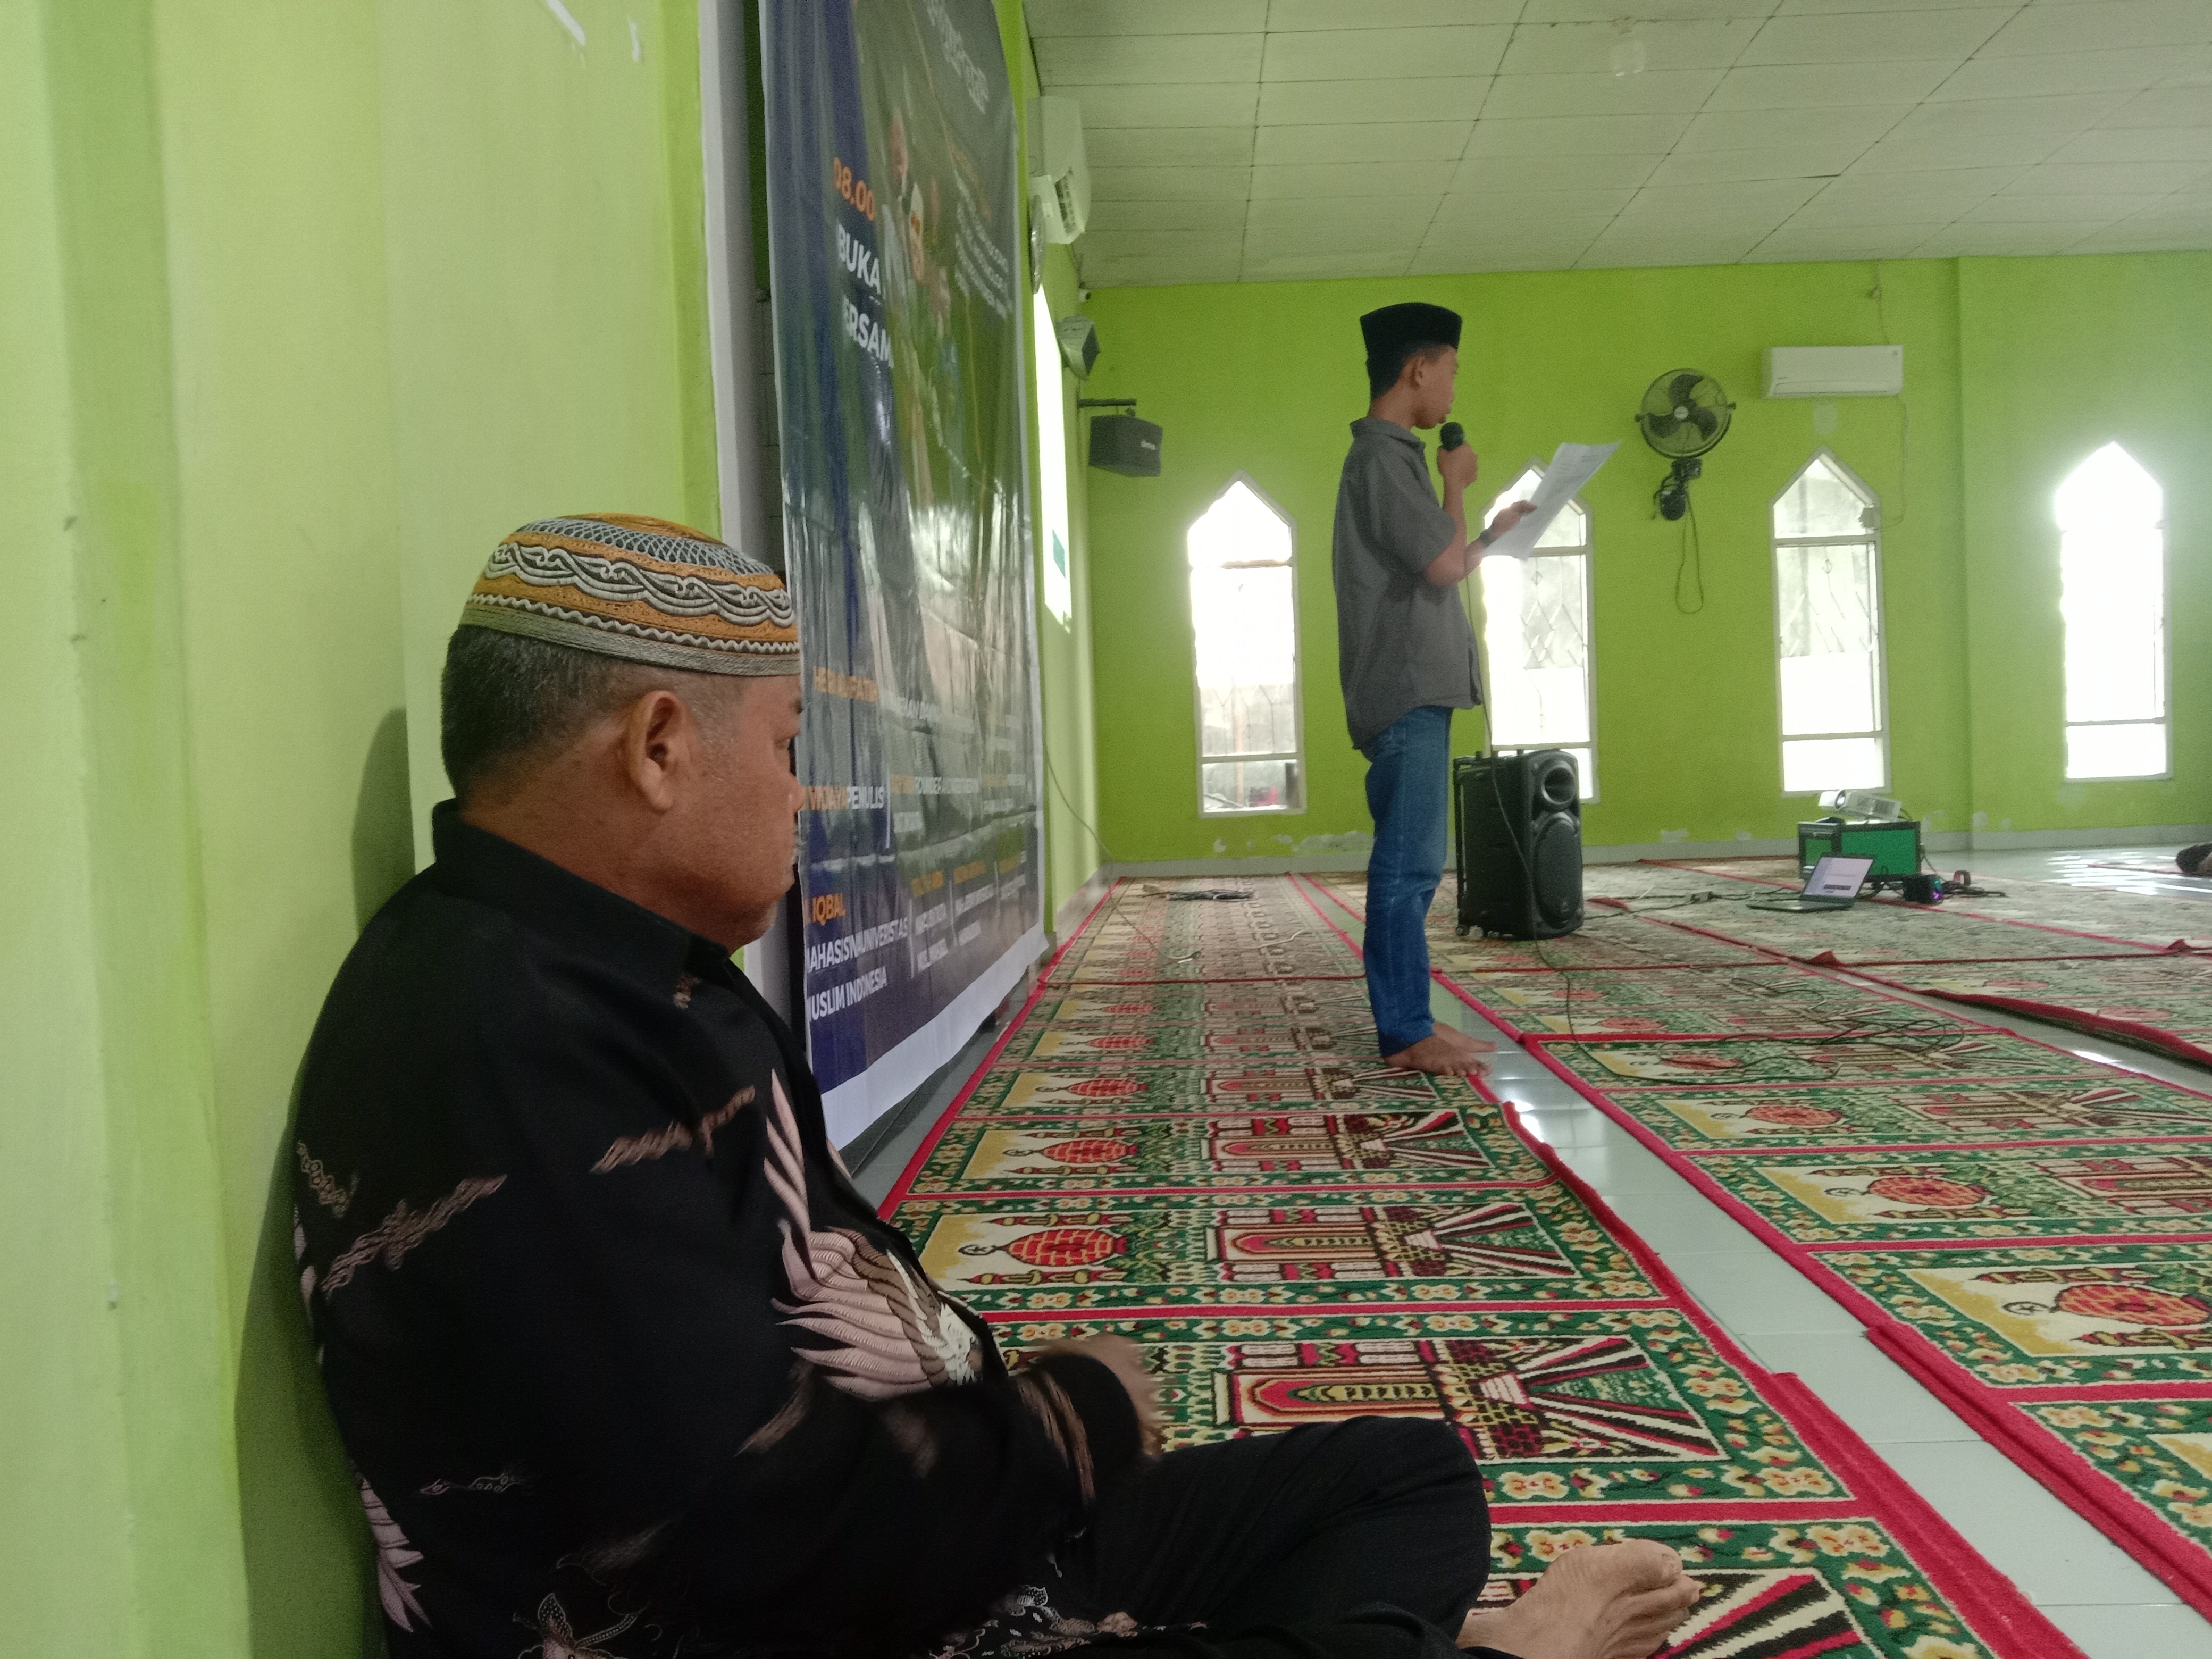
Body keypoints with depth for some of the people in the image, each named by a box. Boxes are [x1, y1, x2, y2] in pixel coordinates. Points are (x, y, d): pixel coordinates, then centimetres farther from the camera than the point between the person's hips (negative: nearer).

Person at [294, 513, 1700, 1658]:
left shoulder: (640, 976, 9)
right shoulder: (498, 1045, -26)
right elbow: (772, 1534, -29)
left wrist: (1009, 1407, -3)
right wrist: (1081, 1415, -11)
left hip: (967, 1527, 10)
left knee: (1417, 1475, 14)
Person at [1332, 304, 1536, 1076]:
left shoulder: (1391, 456, 21)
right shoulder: (1382, 457, -11)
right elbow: (1445, 564, -16)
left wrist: (1494, 533, 28)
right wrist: (1457, 483, -2)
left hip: (1417, 691, 10)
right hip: (1406, 693, -10)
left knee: (1411, 865, 11)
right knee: (1407, 866, -8)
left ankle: (1407, 1023, 16)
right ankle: (1406, 1033, -4)